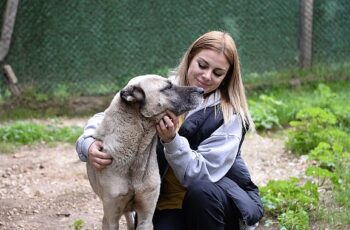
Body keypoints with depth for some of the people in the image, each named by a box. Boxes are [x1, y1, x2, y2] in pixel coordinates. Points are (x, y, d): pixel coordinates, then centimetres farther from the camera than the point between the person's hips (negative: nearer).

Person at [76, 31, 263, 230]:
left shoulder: (229, 116, -14)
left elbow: (202, 175, -21)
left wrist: (172, 140, -36)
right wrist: (88, 143, -27)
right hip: (168, 201, 1)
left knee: (202, 191, -34)